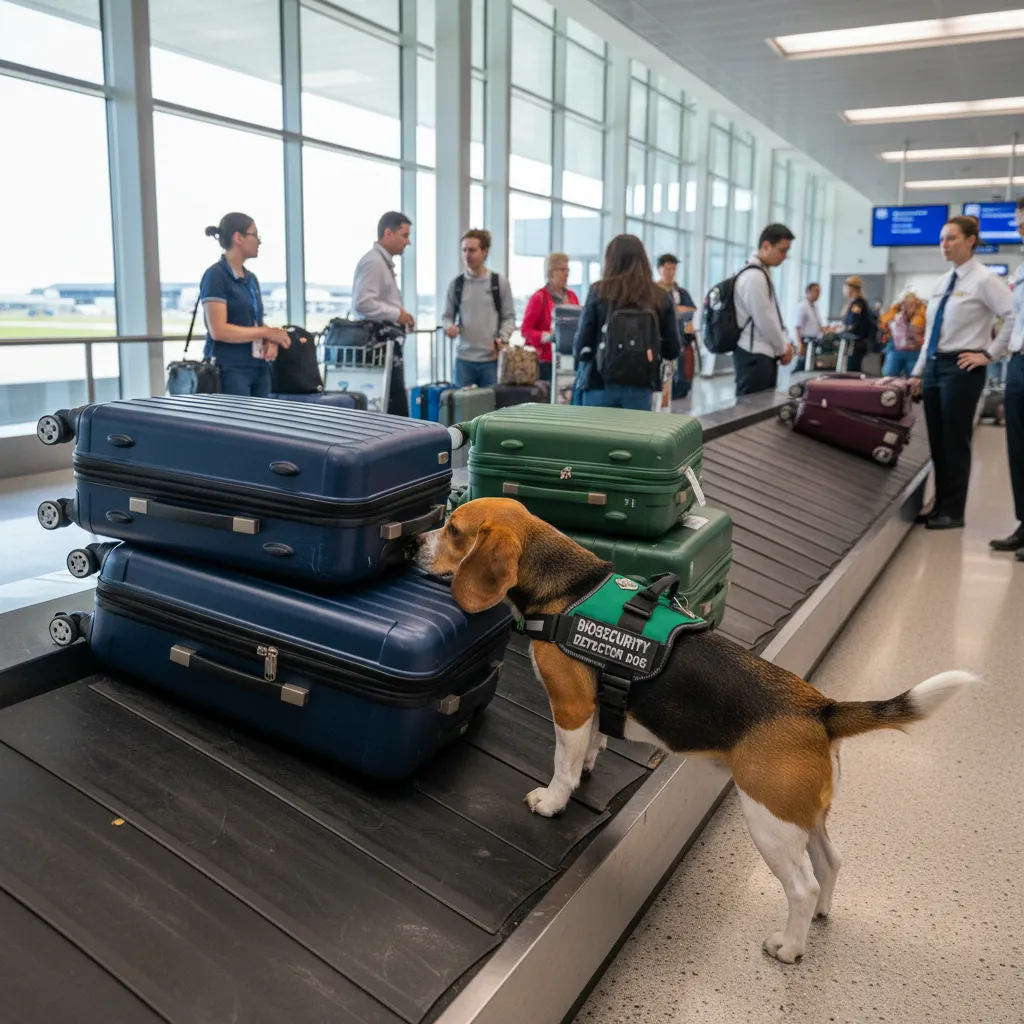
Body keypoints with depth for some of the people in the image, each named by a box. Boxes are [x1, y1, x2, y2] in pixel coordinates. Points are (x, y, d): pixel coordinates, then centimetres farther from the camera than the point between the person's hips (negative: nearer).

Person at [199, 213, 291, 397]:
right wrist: (267, 332, -15)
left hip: (259, 368, 8)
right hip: (230, 370, -8)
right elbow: (218, 330, -18)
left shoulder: (251, 278, 15)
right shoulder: (215, 276, -9)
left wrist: (271, 340, -2)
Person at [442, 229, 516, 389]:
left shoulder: (500, 283, 2)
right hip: (464, 359, 2)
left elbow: (509, 317, 3)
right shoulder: (456, 284, 6)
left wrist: (502, 339, -14)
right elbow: (447, 316, 12)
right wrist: (449, 326, -11)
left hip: (492, 358, -2)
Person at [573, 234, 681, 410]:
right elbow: (672, 350, 4)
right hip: (641, 386, 1)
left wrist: (579, 359, 18)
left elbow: (583, 341, -2)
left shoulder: (599, 292, -3)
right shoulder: (660, 297, 2)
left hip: (601, 383, -1)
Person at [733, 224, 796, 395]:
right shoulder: (754, 277, -17)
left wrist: (784, 343, 10)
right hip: (754, 356, -10)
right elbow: (764, 320, -17)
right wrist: (783, 348, -5)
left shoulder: (762, 273, 15)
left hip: (763, 353, 10)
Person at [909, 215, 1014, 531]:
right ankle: (940, 506, 20)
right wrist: (918, 372, 14)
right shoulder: (942, 282, 14)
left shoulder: (984, 280, -8)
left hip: (961, 368, -7)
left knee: (955, 441, -1)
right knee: (937, 440, 10)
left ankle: (953, 512, 9)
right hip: (934, 365, 7)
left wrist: (988, 354, -12)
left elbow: (1015, 317, -15)